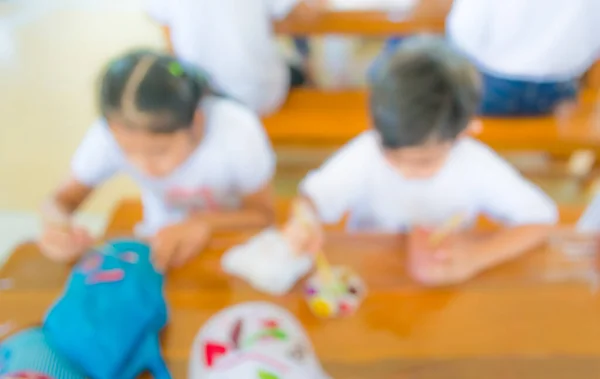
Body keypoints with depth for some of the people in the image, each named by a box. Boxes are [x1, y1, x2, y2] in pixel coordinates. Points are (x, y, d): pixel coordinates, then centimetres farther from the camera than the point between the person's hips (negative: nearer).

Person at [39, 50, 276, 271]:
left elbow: (262, 215, -14)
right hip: (162, 246, 2)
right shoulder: (111, 133, -22)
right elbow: (63, 200, -7)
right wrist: (58, 225, -29)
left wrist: (203, 223, -30)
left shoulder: (237, 131, -28)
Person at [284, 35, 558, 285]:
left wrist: (477, 255, -24)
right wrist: (303, 222, -41)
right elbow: (315, 195, -18)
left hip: (441, 283, 1)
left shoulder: (477, 167, -19)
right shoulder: (364, 155, -21)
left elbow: (538, 218, -12)